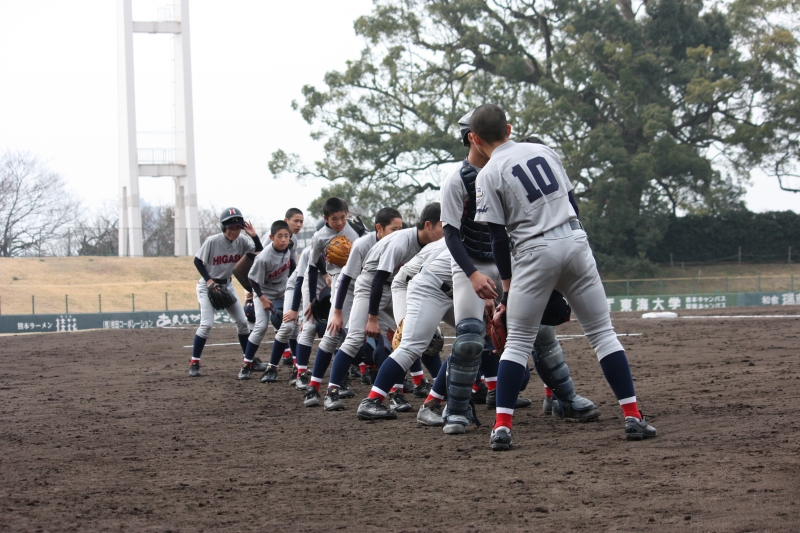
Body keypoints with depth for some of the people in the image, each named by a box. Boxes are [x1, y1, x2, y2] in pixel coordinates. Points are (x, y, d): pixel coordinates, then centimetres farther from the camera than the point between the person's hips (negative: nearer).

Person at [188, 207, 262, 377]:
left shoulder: (241, 241, -10)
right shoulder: (212, 241, -22)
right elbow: (197, 261, -13)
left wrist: (254, 236, -25)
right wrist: (208, 280, -22)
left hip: (227, 285, 5)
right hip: (208, 286, -5)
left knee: (242, 322, 4)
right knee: (207, 324, -17)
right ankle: (194, 364, -8)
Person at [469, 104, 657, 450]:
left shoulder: (488, 175, -2)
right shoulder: (543, 151, 14)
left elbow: (498, 237, -5)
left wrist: (507, 282, 5)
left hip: (535, 253, -4)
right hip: (576, 240, 4)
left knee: (518, 342, 4)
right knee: (602, 332, 8)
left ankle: (502, 427, -5)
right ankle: (633, 417, 2)